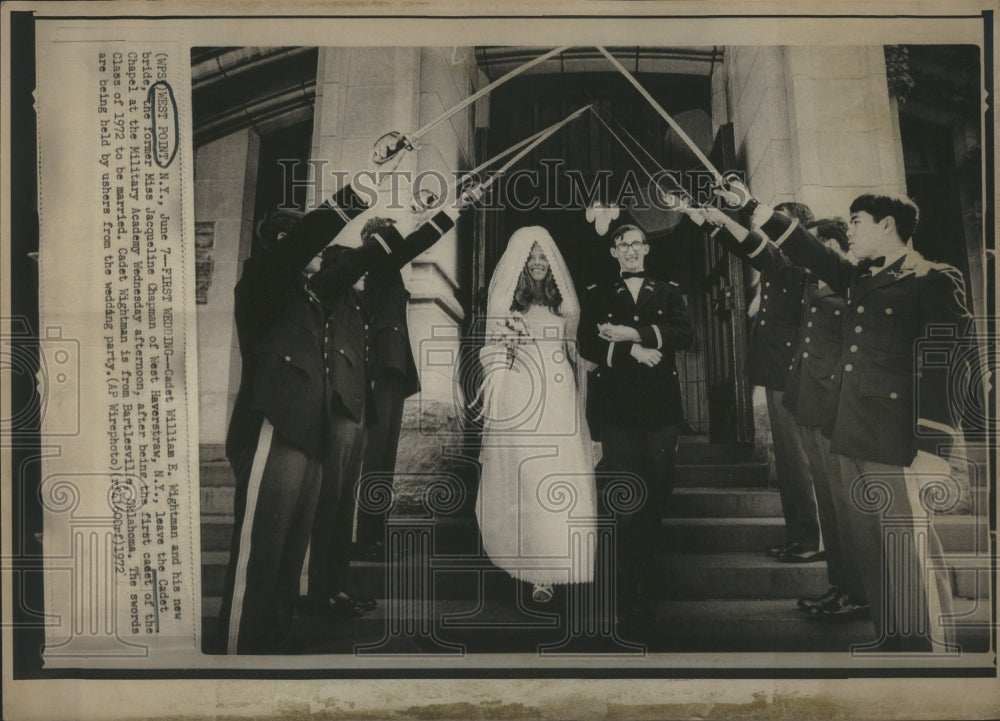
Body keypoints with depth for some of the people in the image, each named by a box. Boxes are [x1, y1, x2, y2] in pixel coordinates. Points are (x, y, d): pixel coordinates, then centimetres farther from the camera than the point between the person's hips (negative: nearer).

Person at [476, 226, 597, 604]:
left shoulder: (563, 303, 17)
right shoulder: (504, 301, 7)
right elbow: (491, 356, 7)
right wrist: (506, 343, -12)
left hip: (560, 404, 3)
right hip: (521, 406, -3)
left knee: (565, 484, -5)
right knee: (524, 484, -6)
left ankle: (556, 561, 3)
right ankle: (535, 565, 1)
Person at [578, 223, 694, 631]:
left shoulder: (668, 294, 17)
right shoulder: (599, 297, 16)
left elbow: (686, 335, -1)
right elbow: (587, 344, 2)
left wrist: (633, 333, -11)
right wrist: (633, 350, -11)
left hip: (661, 404, 2)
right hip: (618, 406, -1)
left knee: (657, 495, -1)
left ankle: (643, 577, 19)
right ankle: (631, 598, -6)